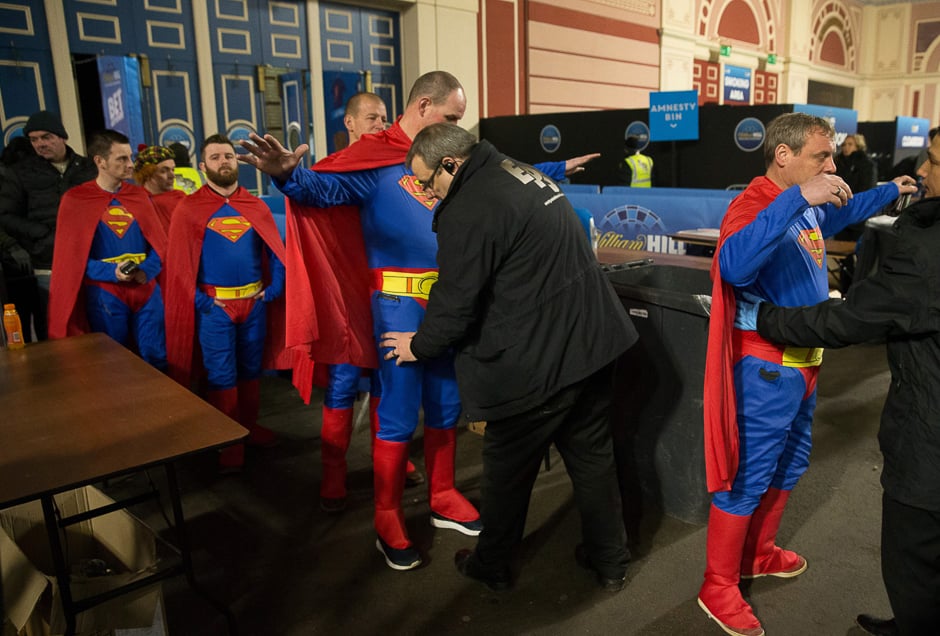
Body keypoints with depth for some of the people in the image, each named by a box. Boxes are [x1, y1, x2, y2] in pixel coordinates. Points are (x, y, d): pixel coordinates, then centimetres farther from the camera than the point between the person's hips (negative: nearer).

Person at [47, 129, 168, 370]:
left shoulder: (140, 195, 8)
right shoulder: (76, 199, -2)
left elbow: (159, 240, 7)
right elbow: (72, 255, -4)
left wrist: (147, 269, -13)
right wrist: (111, 271, -18)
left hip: (146, 288, 3)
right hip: (104, 293, -3)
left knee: (156, 357, 7)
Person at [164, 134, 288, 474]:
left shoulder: (256, 206, 5)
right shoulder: (189, 209, -4)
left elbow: (275, 251, 7)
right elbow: (179, 263, -6)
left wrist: (273, 289, -3)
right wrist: (200, 301, -12)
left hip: (254, 302, 3)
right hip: (214, 305, -3)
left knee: (251, 370, 15)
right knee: (221, 376, 4)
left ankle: (250, 426, 31)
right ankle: (228, 442, 16)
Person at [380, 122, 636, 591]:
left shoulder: (467, 212, -18)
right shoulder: (522, 173, 11)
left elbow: (455, 302, -15)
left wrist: (419, 346, 5)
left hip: (533, 363, -8)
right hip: (592, 344, 9)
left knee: (507, 467, 12)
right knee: (592, 455, 20)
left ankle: (491, 565, 34)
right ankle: (609, 561, 35)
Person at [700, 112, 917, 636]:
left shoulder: (808, 208, 8)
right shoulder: (755, 205, -21)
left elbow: (845, 213, 34)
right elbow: (735, 265, -44)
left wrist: (893, 190, 28)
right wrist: (797, 197, -42)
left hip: (804, 361, 10)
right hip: (768, 368, -10)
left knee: (790, 465, 22)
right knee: (748, 479, 1)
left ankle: (759, 555, 42)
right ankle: (718, 588, 17)